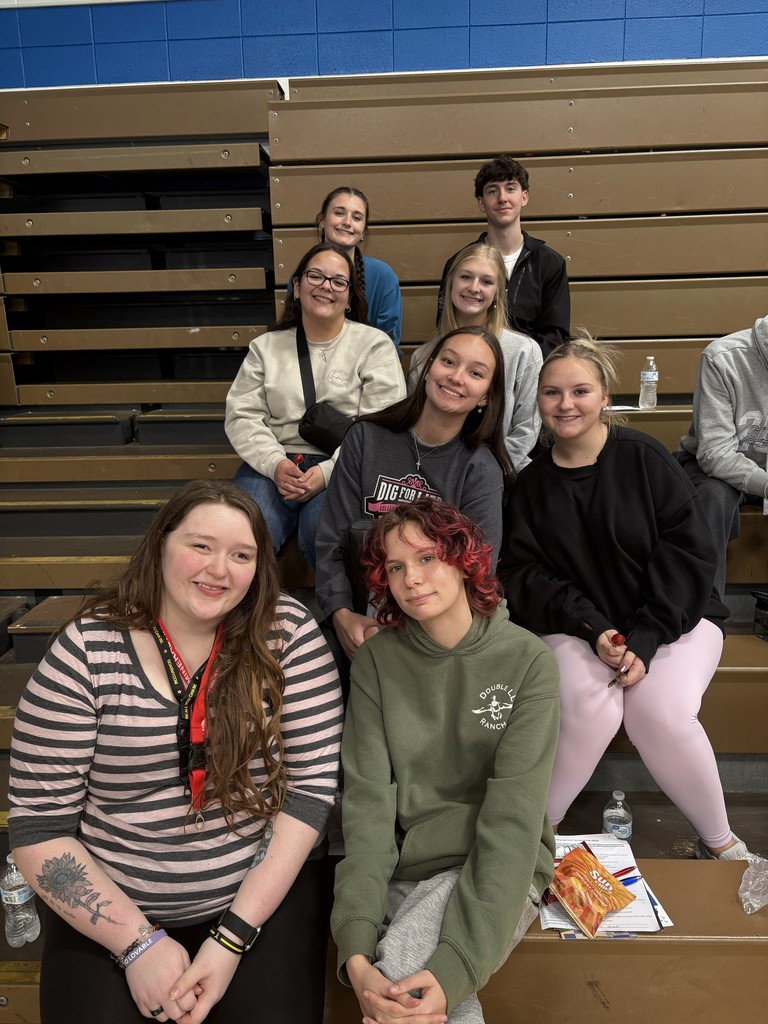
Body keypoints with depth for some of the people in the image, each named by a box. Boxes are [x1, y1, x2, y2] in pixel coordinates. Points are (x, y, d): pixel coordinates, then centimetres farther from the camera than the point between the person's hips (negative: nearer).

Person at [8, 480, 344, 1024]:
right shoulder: (86, 653, -11)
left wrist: (232, 937, -13)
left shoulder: (288, 633, -11)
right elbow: (39, 827, -8)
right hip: (109, 911, 1)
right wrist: (139, 943, -13)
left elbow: (312, 783, -11)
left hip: (267, 891, 0)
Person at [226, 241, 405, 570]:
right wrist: (275, 463, -11)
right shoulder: (266, 347, 16)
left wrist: (328, 472, -16)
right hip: (272, 465, 3)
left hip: (341, 469, -2)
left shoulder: (375, 346, 6)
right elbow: (242, 416, 8)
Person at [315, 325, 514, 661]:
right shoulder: (366, 438, 0)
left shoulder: (481, 470, -5)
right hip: (361, 616, 2)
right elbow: (331, 541, -2)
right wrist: (341, 614, -18)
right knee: (363, 533, -26)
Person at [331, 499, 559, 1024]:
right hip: (400, 869, 2)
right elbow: (368, 801, -10)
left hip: (495, 867, -2)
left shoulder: (527, 660, -10)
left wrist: (458, 963, -26)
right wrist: (356, 950, -22)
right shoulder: (377, 661, -4)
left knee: (402, 976, -27)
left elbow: (513, 816, -15)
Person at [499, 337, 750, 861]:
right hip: (578, 627, 1)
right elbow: (524, 573, -3)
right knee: (589, 704, -28)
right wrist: (594, 630, -18)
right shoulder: (532, 482, 2)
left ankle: (719, 841, 1)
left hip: (675, 618, -1)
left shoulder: (644, 458, -6)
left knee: (661, 710, -26)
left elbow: (689, 552, -9)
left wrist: (645, 641, -19)